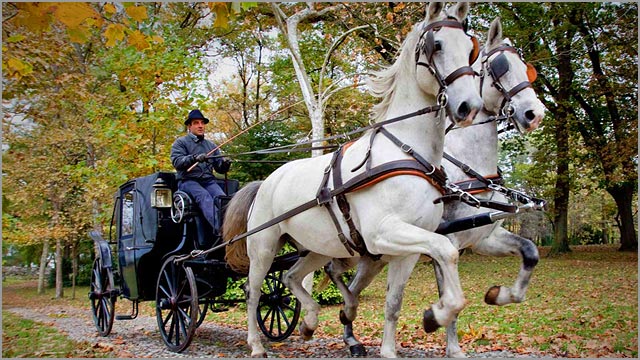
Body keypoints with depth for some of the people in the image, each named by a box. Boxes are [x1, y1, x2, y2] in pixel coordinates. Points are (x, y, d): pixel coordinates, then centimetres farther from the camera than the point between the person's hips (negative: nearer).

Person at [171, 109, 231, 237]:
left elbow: (219, 167, 18)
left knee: (222, 197, -27)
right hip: (188, 180, -4)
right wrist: (195, 158, -25)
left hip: (208, 180, 4)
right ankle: (220, 229, -51)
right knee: (204, 196, -34)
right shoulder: (180, 142, 10)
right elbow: (176, 161, -8)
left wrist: (225, 164, -7)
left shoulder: (211, 145, 25)